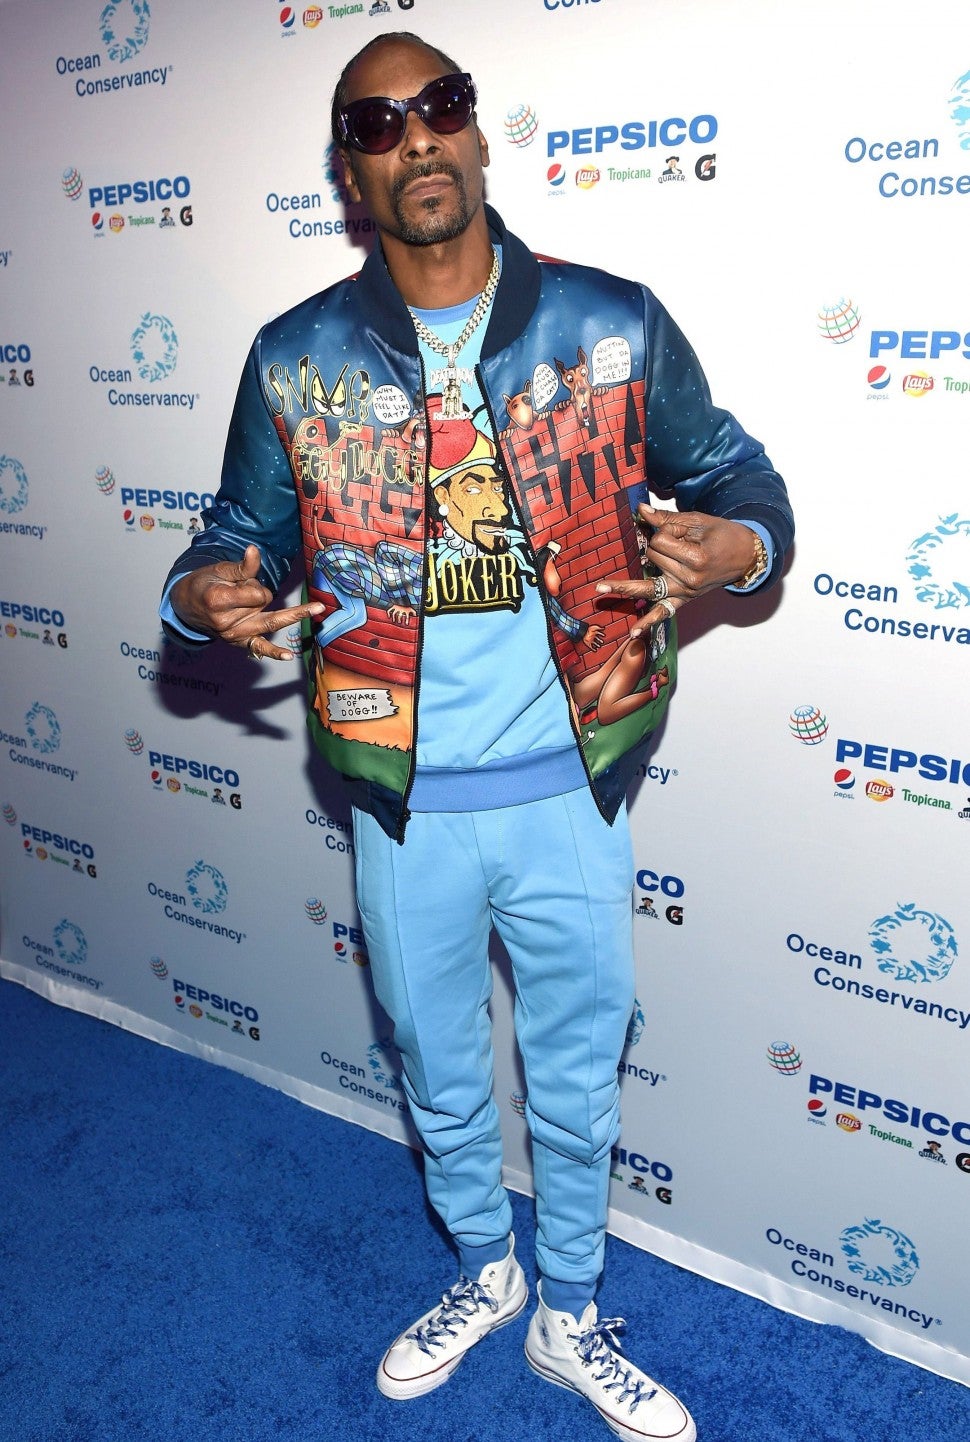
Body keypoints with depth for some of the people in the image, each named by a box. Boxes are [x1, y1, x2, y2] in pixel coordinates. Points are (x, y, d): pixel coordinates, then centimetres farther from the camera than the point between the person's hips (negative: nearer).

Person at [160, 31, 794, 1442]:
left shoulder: (614, 323, -5)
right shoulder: (296, 360, -2)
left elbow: (741, 478, 2)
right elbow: (248, 530, 8)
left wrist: (727, 545, -21)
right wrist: (204, 594, -15)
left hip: (569, 795, 0)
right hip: (406, 808, 1)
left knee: (577, 1084, 18)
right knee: (440, 1075, 22)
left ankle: (569, 1319, 45)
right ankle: (484, 1270, 52)